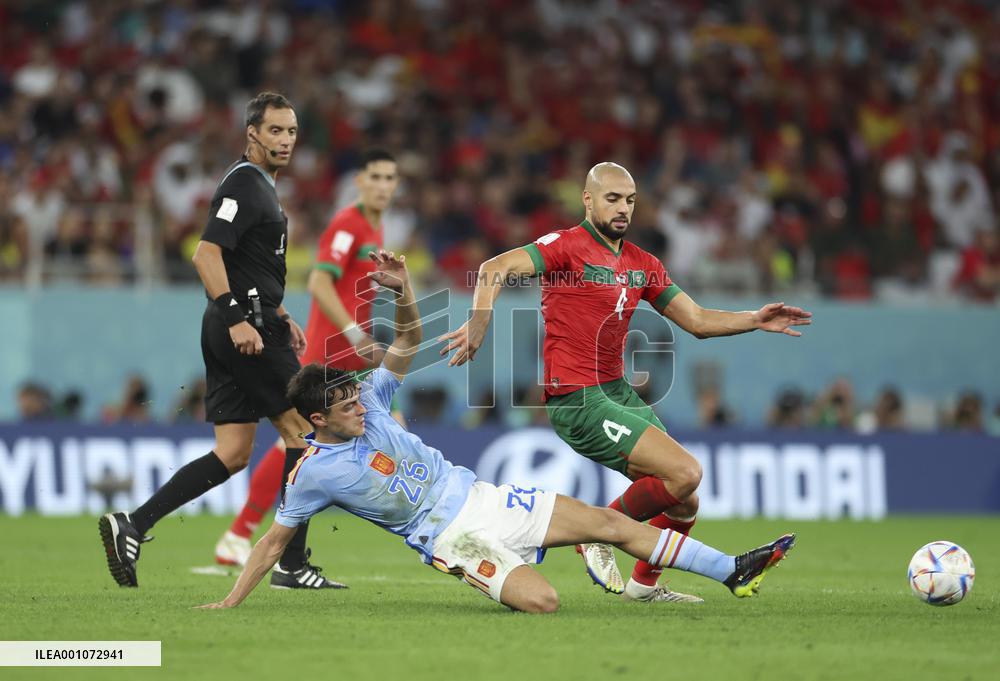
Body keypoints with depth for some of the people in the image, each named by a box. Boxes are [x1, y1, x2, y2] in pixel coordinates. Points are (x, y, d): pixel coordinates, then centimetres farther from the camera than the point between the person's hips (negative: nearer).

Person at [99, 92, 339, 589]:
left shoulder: (259, 185, 21)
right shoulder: (244, 183, -11)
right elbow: (206, 254, -21)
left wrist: (281, 318, 28)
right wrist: (236, 317, -26)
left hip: (241, 327, 10)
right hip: (245, 329, -10)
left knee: (232, 454, 6)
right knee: (301, 431, -4)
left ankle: (133, 526, 0)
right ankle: (292, 564, -1)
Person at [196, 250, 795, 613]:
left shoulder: (369, 403, 3)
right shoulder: (314, 474, -10)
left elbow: (411, 341, 7)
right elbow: (274, 541, -2)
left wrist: (403, 287, -12)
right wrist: (230, 603, -6)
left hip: (478, 497, 6)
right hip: (449, 536, -6)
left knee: (612, 523, -1)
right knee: (542, 600, -29)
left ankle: (732, 571, 4)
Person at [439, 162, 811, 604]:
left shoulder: (642, 264, 14)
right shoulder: (569, 246, -8)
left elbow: (697, 320, 17)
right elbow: (495, 269, -20)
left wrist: (756, 320, 3)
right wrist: (478, 323, -35)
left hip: (618, 391, 8)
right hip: (577, 400, -8)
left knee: (683, 504, 7)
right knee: (686, 473, -19)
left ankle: (644, 584, 30)